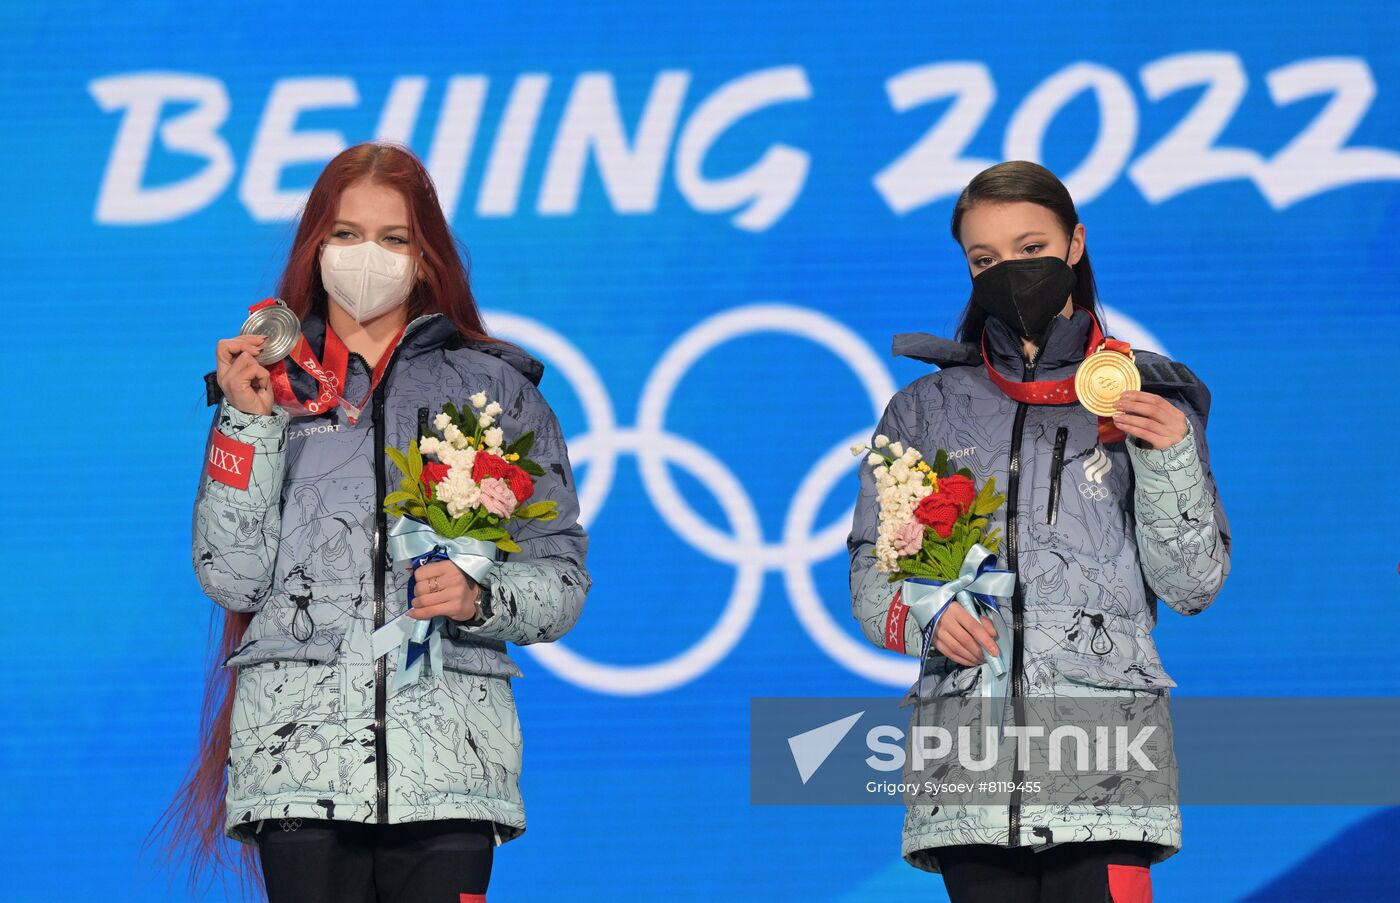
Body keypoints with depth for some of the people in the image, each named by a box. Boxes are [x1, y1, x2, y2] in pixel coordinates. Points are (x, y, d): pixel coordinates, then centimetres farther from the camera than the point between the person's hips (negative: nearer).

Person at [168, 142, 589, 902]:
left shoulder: (495, 388, 12)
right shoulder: (269, 381, 14)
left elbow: (561, 578, 10)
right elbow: (233, 579, 4)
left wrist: (481, 597, -9)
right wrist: (248, 425, -3)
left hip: (449, 752, 0)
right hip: (300, 747, 0)